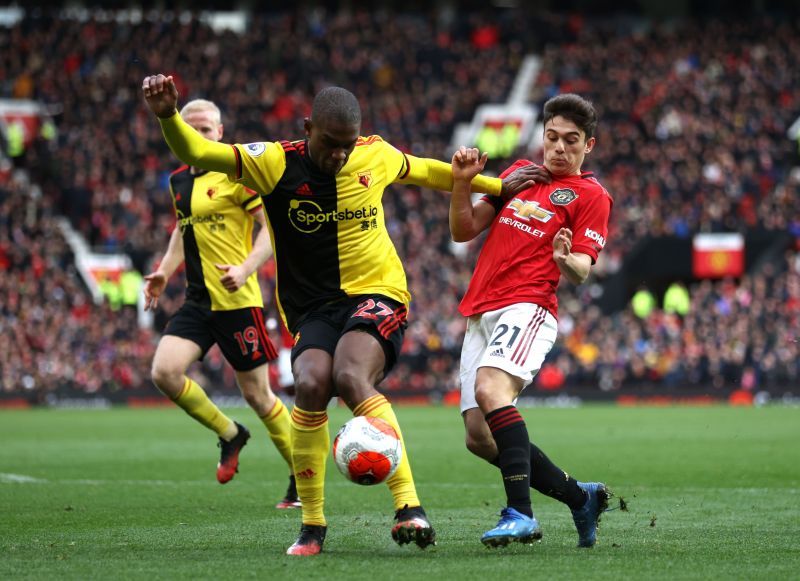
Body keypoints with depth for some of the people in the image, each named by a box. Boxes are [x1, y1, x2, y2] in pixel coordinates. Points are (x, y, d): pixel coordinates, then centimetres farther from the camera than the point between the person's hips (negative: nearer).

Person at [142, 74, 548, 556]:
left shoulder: (377, 155, -1)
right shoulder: (276, 162, -8)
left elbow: (426, 171, 20)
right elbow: (197, 153, -18)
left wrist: (497, 186, 25)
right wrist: (168, 115, -38)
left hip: (378, 294, -1)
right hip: (313, 307, 1)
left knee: (351, 378, -31)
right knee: (311, 385, -27)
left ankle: (409, 507, -31)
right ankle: (312, 526, -11)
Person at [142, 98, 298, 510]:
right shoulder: (178, 180, 13)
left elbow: (273, 226, -13)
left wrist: (246, 269, -27)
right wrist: (164, 270, 13)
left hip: (237, 302, -6)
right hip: (198, 301, 6)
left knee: (257, 394, 0)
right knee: (164, 371, -14)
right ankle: (230, 435, 9)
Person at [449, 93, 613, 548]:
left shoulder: (591, 195, 4)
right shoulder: (519, 173, 22)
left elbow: (581, 272, -7)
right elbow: (464, 231, 19)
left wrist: (566, 259, -31)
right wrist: (463, 183, 2)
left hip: (527, 307, -7)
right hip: (480, 314, 7)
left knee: (490, 389, -33)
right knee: (479, 436, 0)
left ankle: (521, 515, -36)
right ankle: (581, 497, 16)